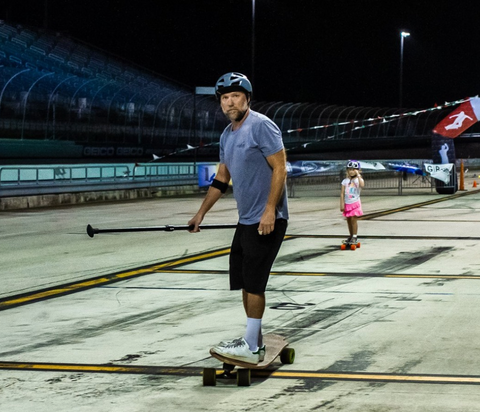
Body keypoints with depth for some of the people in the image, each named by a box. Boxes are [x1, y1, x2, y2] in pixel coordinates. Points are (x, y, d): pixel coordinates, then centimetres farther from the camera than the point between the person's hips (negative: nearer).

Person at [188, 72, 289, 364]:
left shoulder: (261, 126, -13)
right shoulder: (227, 136, 14)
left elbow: (280, 168, -17)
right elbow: (221, 179, 22)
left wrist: (269, 211, -22)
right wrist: (201, 213, 21)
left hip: (267, 220, -9)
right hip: (246, 220, 9)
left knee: (253, 282, -8)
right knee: (243, 280, 11)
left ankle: (251, 348, -3)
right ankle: (256, 340, 19)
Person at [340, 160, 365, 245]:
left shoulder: (359, 179, -3)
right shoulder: (345, 181, 4)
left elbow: (362, 185, -28)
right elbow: (342, 193, 3)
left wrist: (358, 175, -21)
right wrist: (342, 204, -3)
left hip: (355, 203, -4)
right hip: (347, 203, 4)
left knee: (353, 219, -9)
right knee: (348, 220, 9)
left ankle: (354, 237, -2)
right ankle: (351, 236, 21)